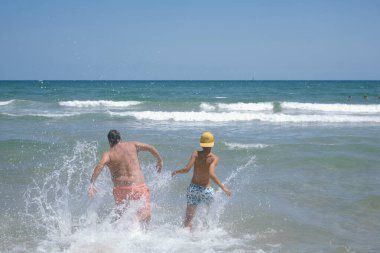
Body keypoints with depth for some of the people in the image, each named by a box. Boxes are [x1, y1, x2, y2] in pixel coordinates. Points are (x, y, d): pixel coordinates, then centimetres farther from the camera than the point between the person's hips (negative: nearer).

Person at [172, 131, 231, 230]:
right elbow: (211, 174, -25)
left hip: (193, 188, 2)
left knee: (189, 218, 5)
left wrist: (176, 172, 5)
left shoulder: (196, 154, -5)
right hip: (206, 190, -2)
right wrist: (223, 187, -21)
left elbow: (186, 169, -14)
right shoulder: (214, 158, -11)